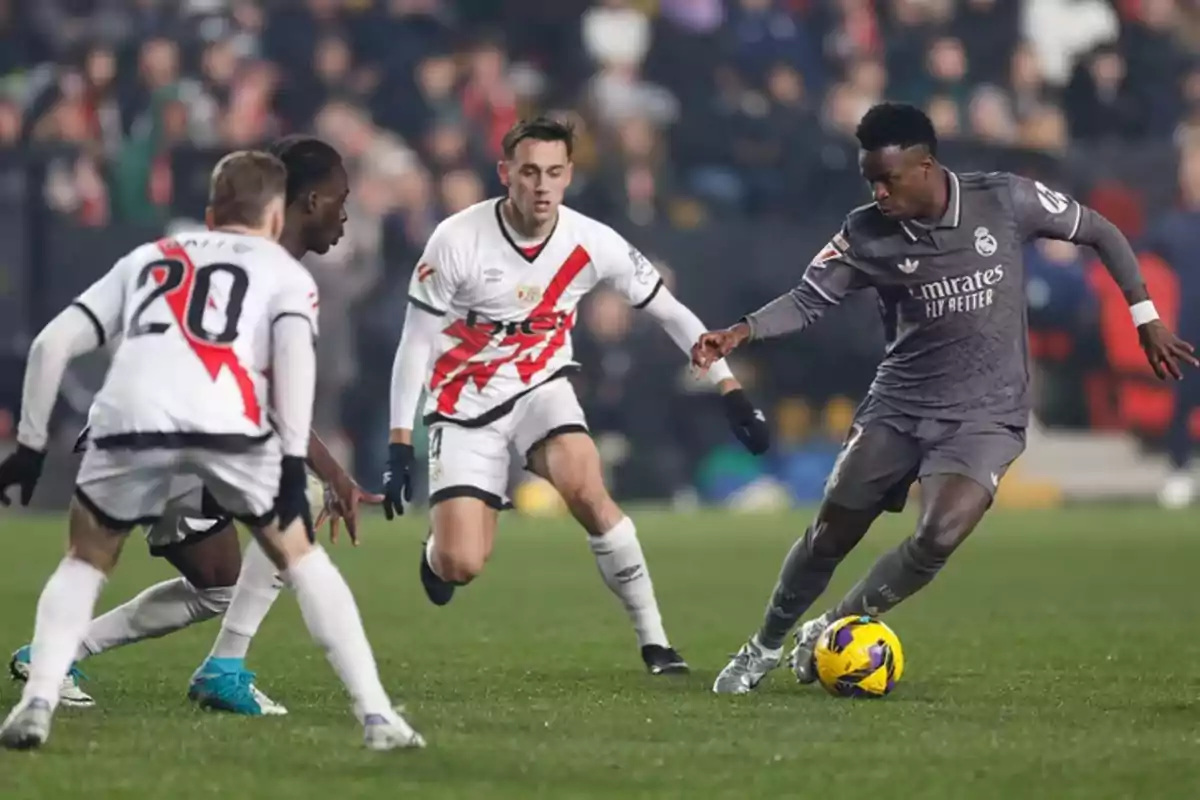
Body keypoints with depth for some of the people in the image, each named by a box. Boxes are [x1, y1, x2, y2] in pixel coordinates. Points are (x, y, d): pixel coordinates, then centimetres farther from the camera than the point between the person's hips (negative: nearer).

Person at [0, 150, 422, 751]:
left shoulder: (147, 259, 35)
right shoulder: (284, 271, 27)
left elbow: (52, 344, 26)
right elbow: (294, 350, 4)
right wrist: (294, 463, -2)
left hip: (129, 420, 1)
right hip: (228, 426, -1)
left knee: (86, 562, 26)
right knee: (299, 556, 21)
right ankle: (376, 715, 13)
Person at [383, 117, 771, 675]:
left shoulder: (592, 244, -13)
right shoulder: (457, 241, -20)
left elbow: (671, 313, 0)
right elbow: (415, 343, -11)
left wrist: (730, 391, -4)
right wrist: (400, 446, -14)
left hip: (540, 387, 1)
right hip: (465, 405, -1)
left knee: (587, 492, -29)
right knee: (460, 566, -12)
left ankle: (653, 639, -16)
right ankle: (435, 553, 29)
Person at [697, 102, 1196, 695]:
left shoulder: (1006, 201, -12)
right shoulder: (866, 234, -8)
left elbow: (1099, 233, 1)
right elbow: (809, 299, -1)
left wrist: (1145, 318, 2)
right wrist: (742, 332, -19)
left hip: (986, 416, -2)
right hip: (898, 406, 2)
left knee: (939, 535, -23)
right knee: (829, 535, 2)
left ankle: (831, 632, -1)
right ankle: (765, 648, 27)